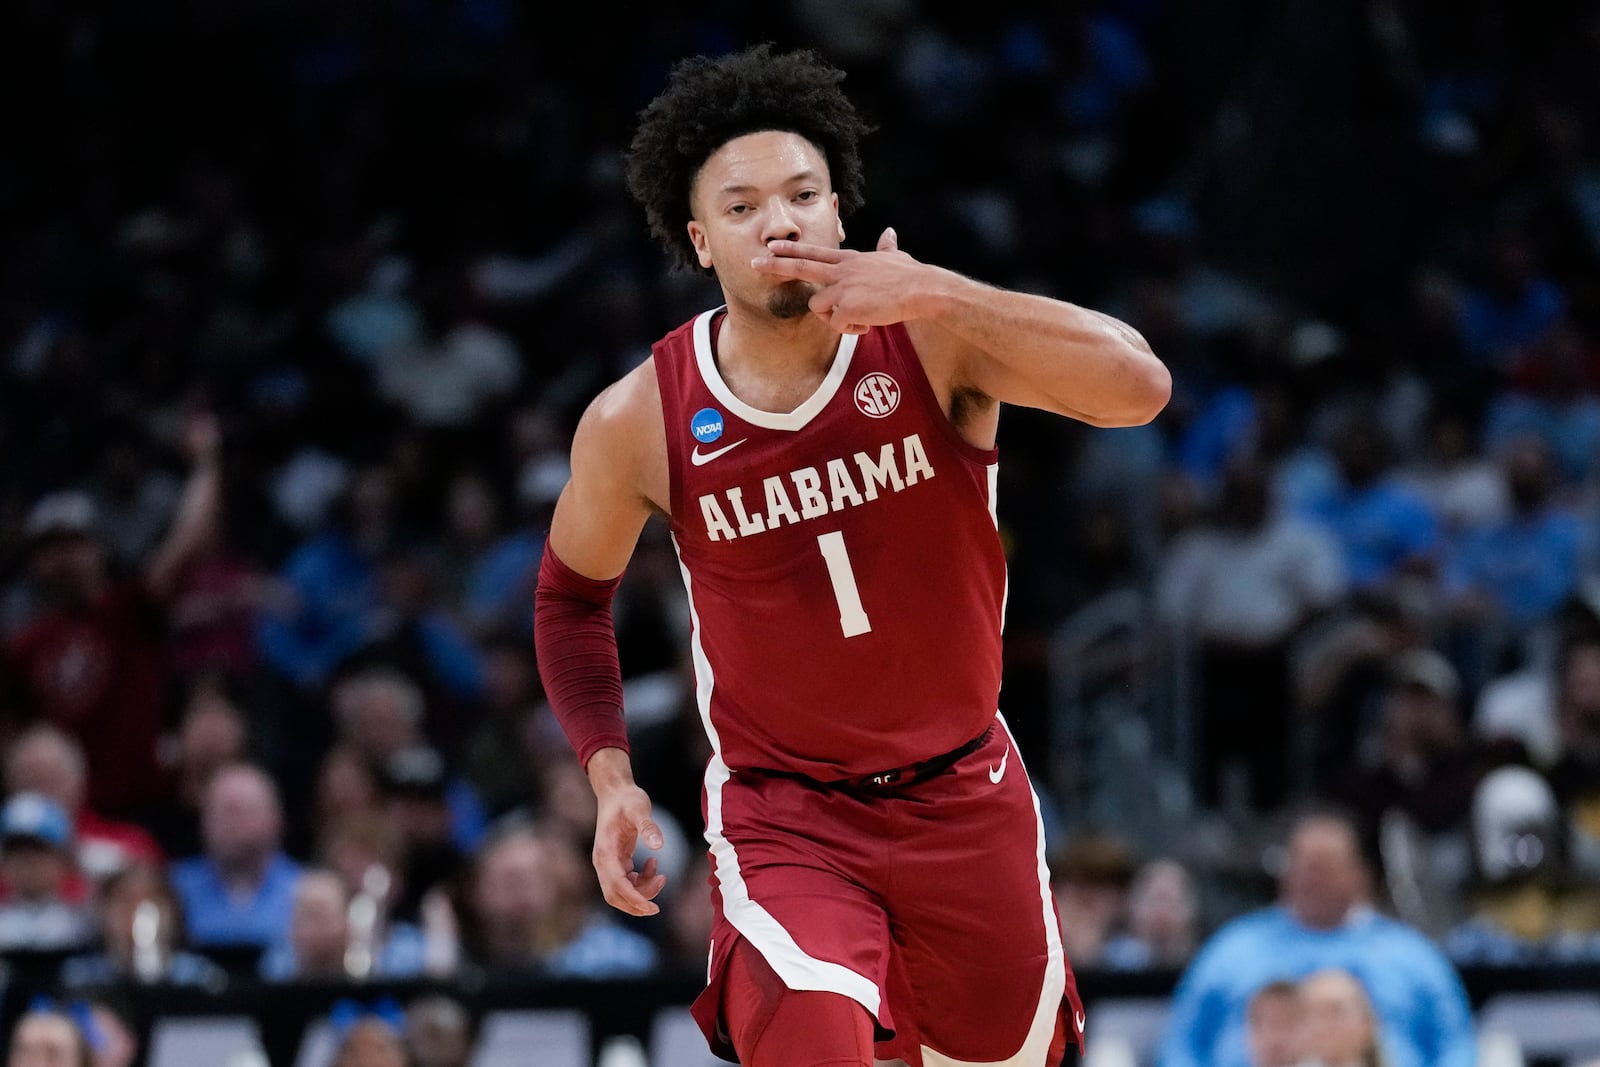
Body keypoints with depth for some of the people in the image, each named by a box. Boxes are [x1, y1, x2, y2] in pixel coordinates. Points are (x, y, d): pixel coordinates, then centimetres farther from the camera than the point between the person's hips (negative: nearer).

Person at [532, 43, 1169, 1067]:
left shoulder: (931, 338, -13)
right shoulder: (637, 423, -10)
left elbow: (1140, 387, -30)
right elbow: (573, 594, 10)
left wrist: (936, 296, -36)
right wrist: (610, 774, -3)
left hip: (964, 796, 2)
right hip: (782, 815, -2)